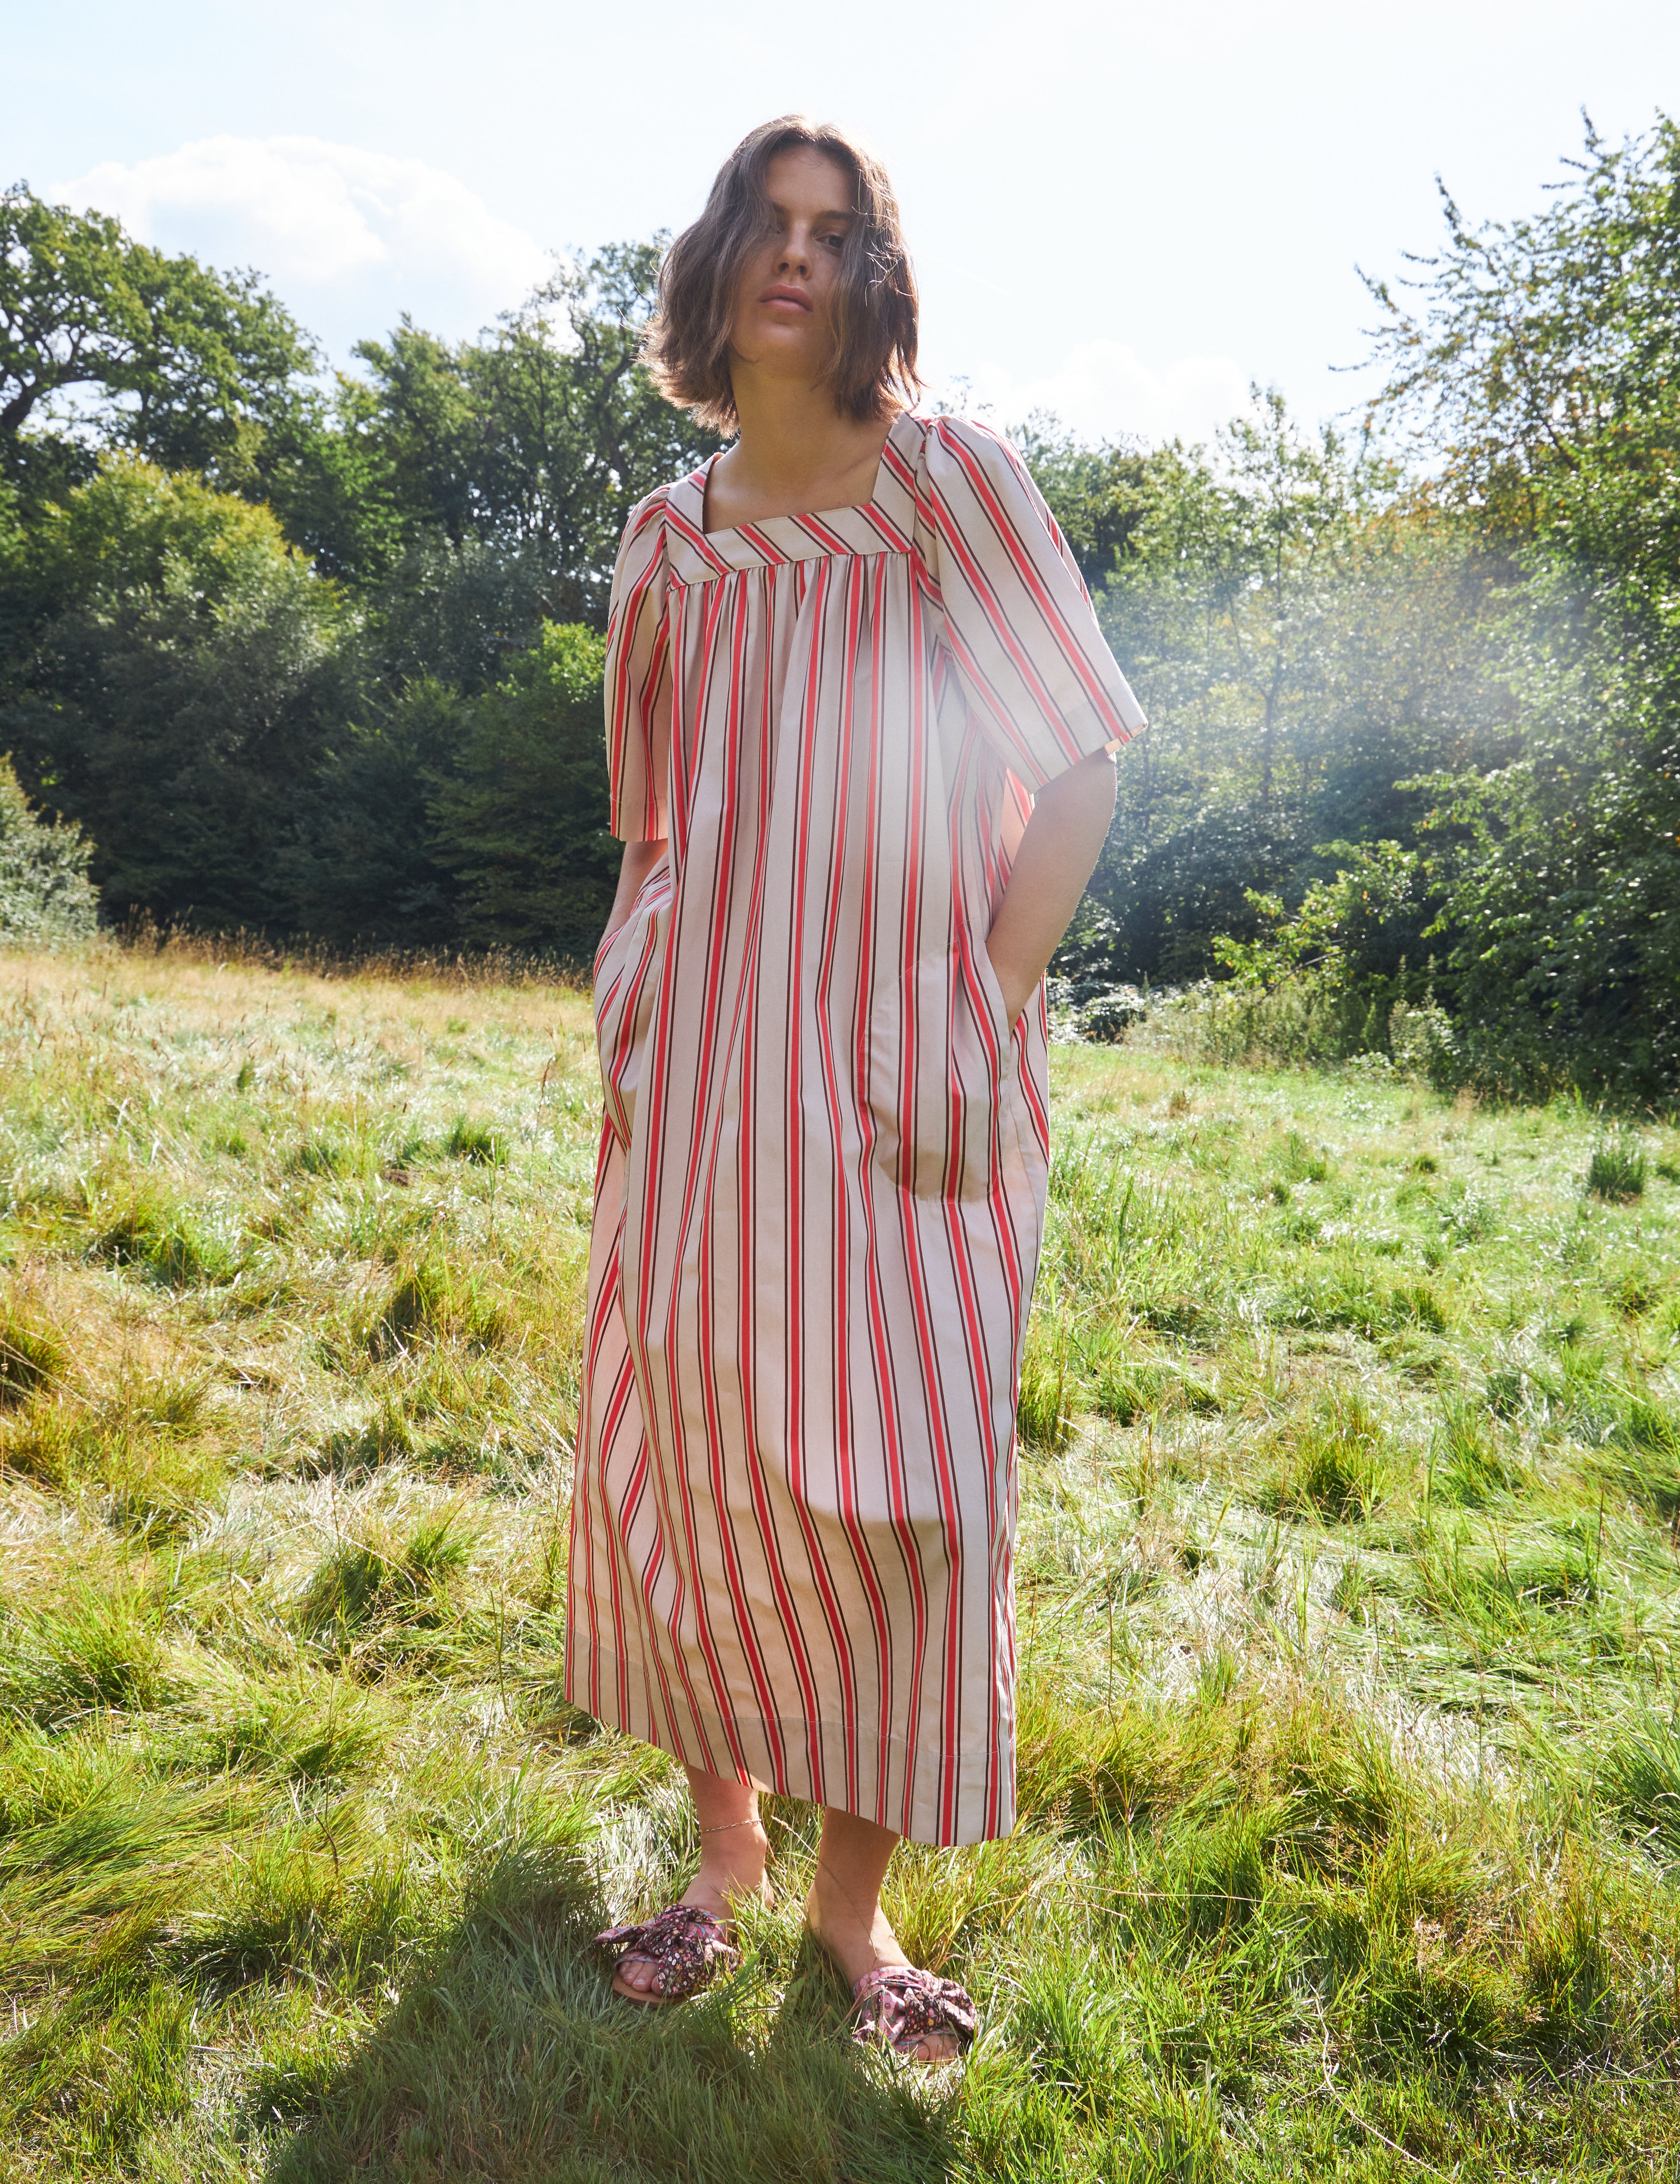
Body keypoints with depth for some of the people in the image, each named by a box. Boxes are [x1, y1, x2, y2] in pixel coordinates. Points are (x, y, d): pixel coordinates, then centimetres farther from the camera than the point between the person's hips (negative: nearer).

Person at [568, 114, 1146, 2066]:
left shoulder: (946, 480, -1)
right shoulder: (671, 542, 11)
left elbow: (1081, 762, -4)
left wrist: (984, 1023, -11)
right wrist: (625, 1023, 10)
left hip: (898, 1081, -3)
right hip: (704, 1083, 4)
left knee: (898, 1479, 1)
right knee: (686, 1446, 8)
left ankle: (853, 1893, 22)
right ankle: (723, 1840, 30)